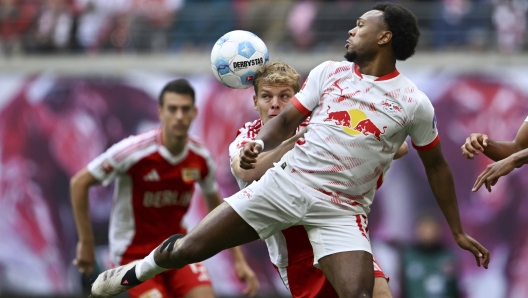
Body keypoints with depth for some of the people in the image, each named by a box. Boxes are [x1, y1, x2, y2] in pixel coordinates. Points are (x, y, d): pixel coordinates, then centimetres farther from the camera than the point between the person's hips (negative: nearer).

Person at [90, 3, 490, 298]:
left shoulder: (413, 103, -2)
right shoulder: (329, 73, 4)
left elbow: (436, 165, 8)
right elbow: (286, 120, 8)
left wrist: (457, 231, 10)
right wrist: (260, 144, -14)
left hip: (342, 210, -2)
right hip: (285, 183, 2)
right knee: (189, 249, 2)